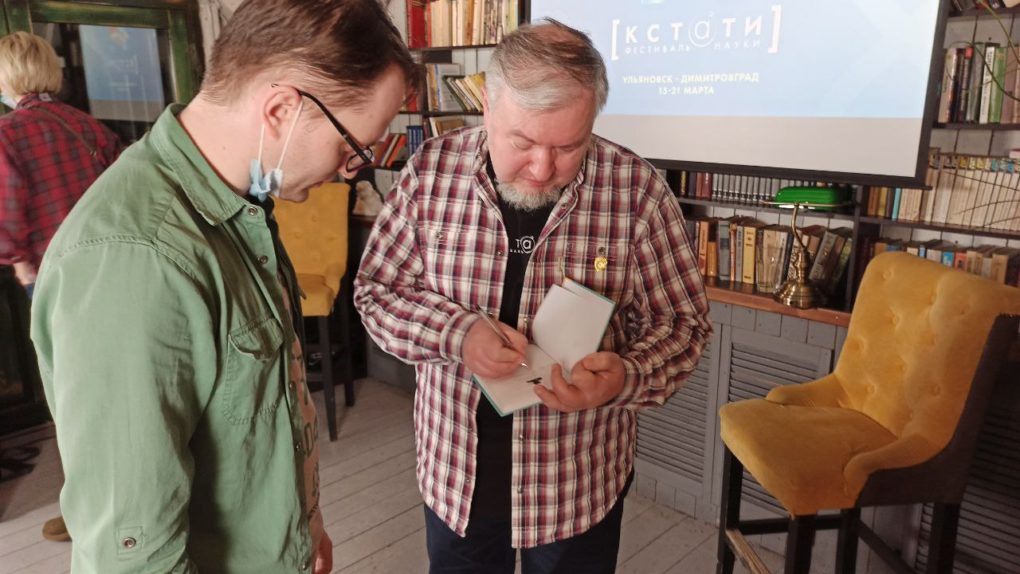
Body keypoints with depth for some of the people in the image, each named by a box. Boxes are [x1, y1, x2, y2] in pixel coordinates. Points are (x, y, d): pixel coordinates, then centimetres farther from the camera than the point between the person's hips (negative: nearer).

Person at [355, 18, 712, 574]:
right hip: (453, 468, 2)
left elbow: (682, 322, -7)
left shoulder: (635, 189, -15)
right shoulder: (431, 171, -11)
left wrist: (625, 379, -28)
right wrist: (457, 333, -23)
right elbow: (376, 289, -4)